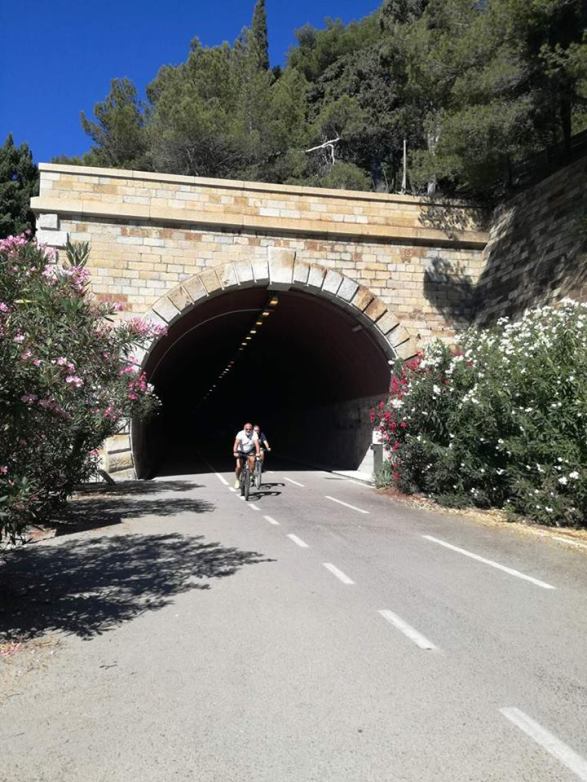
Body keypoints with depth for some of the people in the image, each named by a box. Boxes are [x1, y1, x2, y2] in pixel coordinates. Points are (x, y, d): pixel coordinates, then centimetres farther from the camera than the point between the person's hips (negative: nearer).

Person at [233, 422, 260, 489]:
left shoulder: (254, 434, -20)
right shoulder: (240, 434, -23)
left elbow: (256, 443, -32)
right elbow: (236, 443, -34)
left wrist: (257, 453, -47)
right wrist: (235, 452, -48)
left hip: (250, 451, 1)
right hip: (241, 452, 0)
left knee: (252, 460, -30)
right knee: (239, 467, -13)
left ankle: (251, 475, -10)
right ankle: (237, 480, 13)